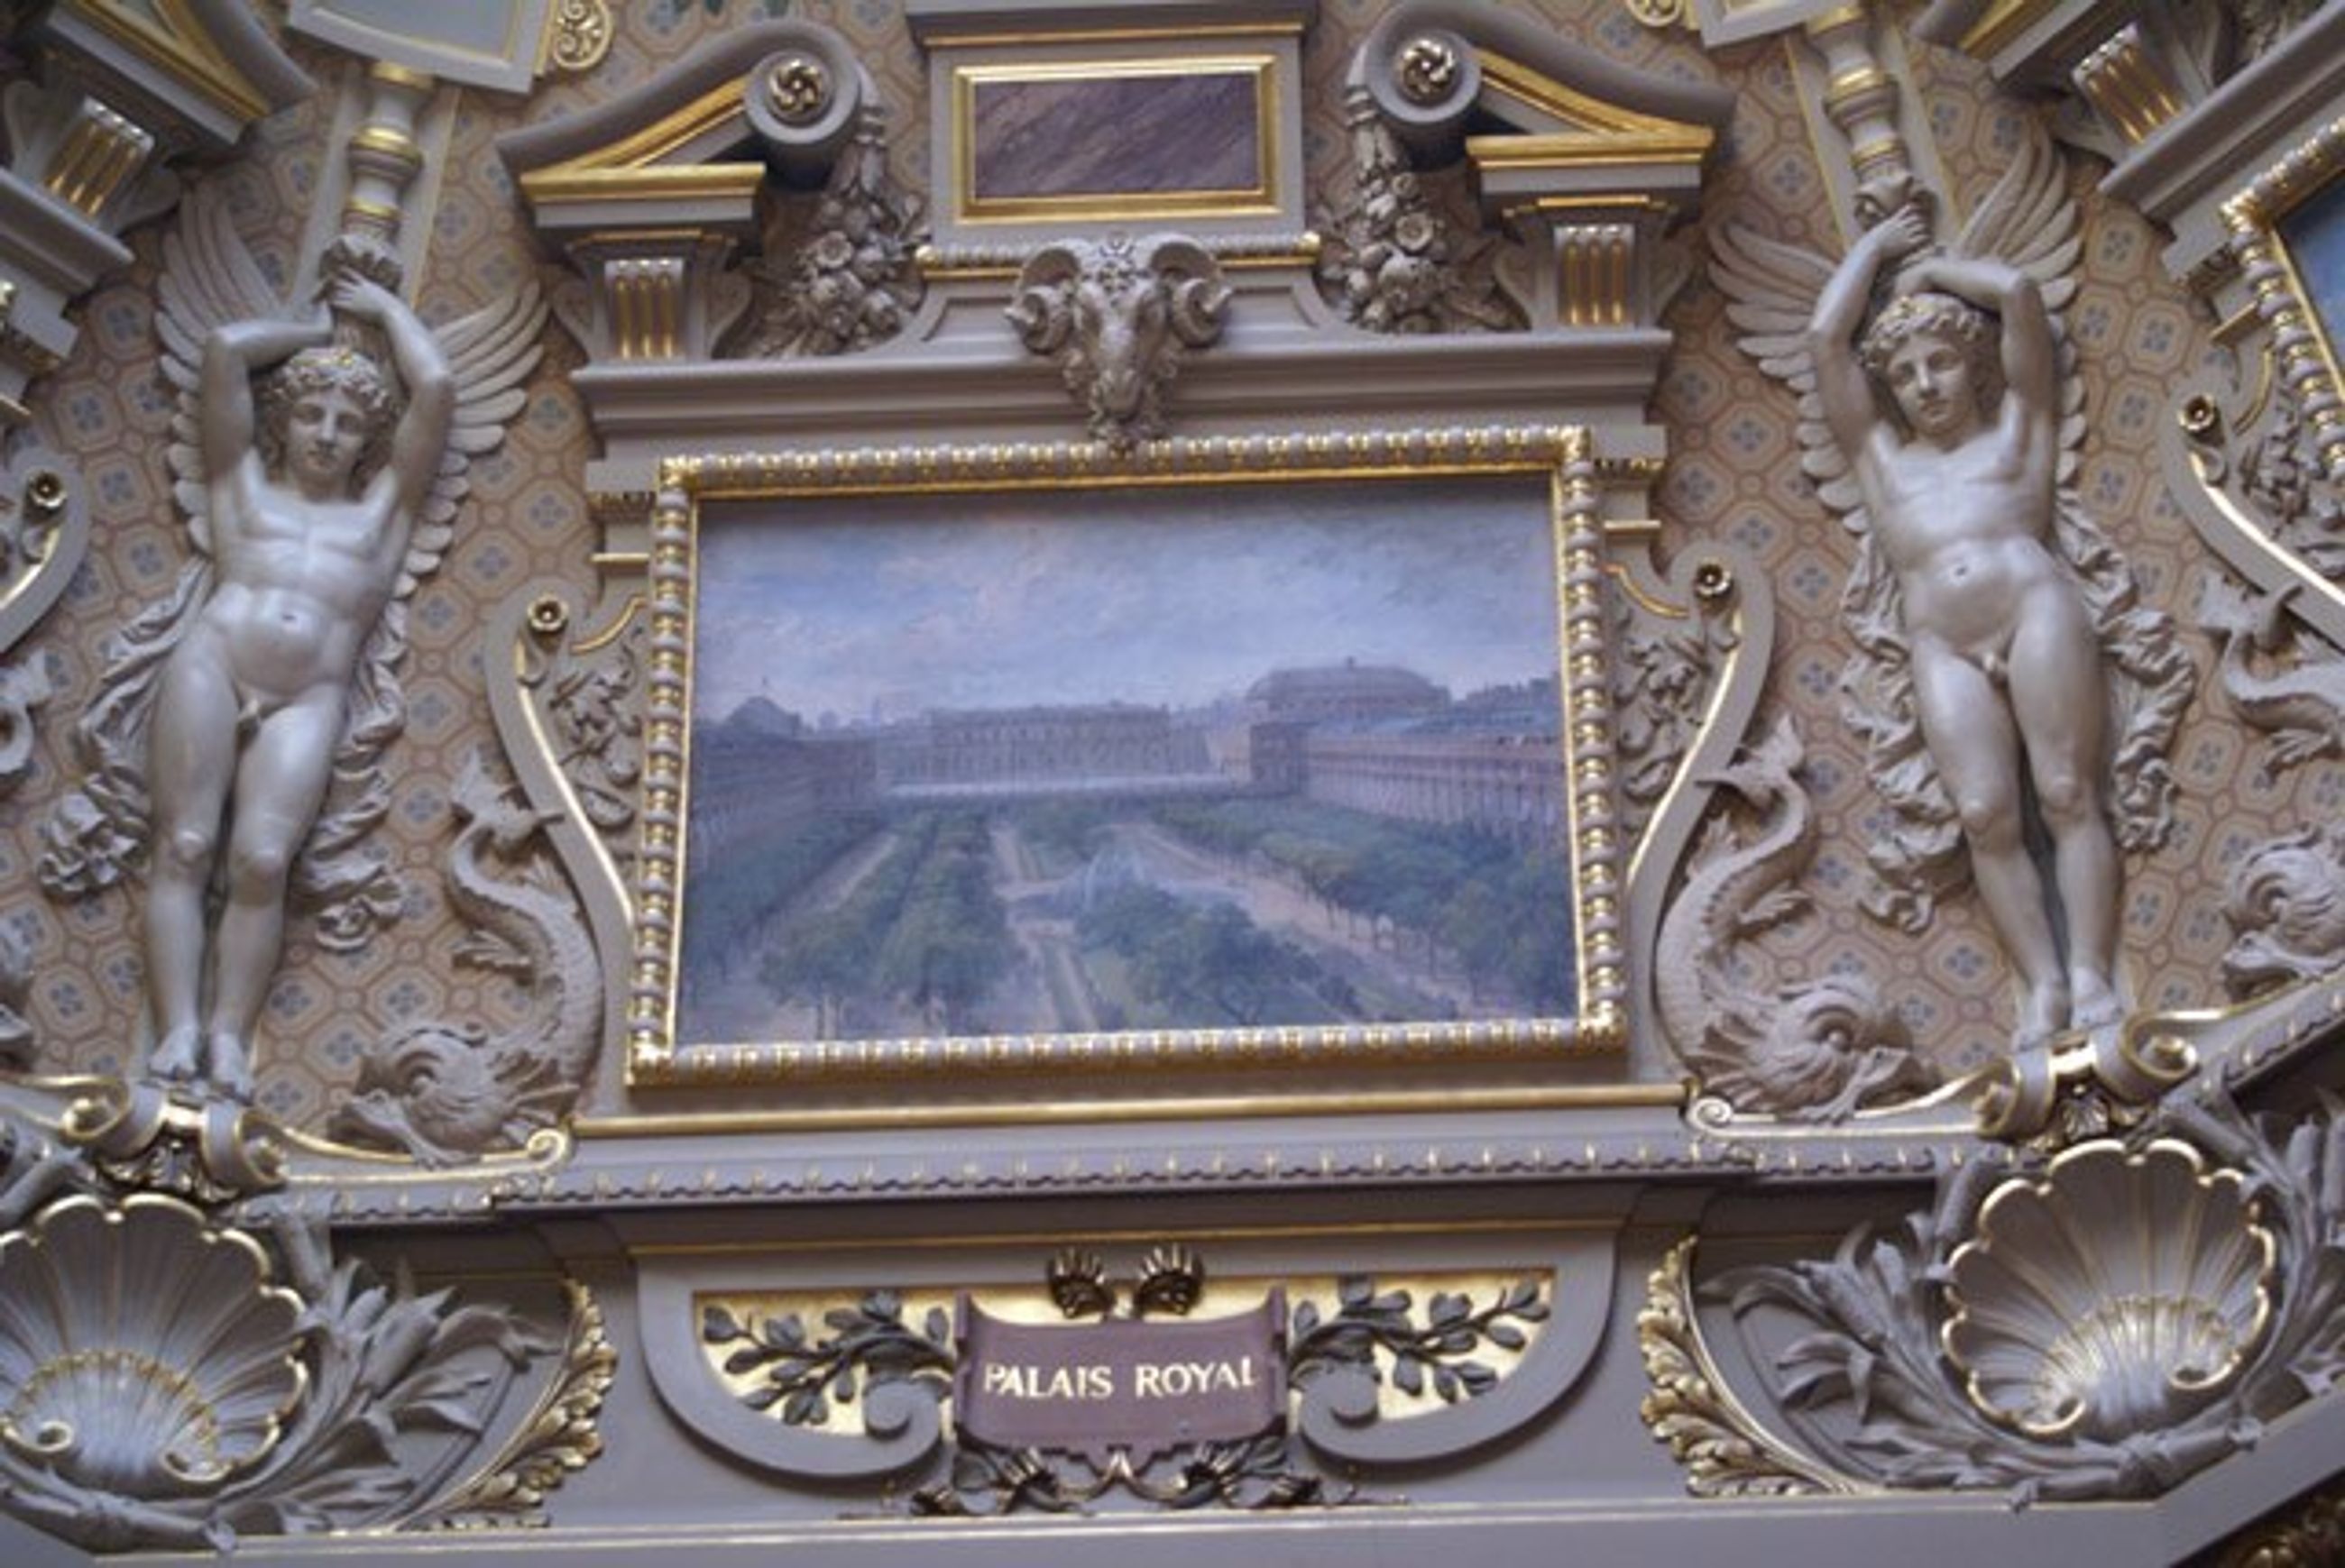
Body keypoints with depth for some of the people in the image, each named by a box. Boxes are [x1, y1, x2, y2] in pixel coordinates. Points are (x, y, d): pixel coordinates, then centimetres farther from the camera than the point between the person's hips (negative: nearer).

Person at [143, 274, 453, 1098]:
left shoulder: (385, 503, 25)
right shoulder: (242, 479, 24)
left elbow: (436, 387, 18)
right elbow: (225, 347, 17)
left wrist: (387, 308, 31)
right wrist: (314, 331, 30)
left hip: (307, 703, 0)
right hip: (209, 666, 1)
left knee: (262, 860, -20)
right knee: (183, 848, -15)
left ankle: (229, 1034, -23)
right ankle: (179, 1029, -21)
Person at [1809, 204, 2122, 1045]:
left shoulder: (2018, 424, 22)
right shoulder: (1879, 451, 29)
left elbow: (2017, 289, 14)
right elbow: (1826, 334, 23)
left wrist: (1929, 267, 27)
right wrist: (1875, 245, 33)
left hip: (2036, 608, -2)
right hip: (1943, 650, 2)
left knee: (2069, 795, -13)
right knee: (1986, 815, -16)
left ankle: (2092, 976, -19)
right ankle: (2042, 983, -21)